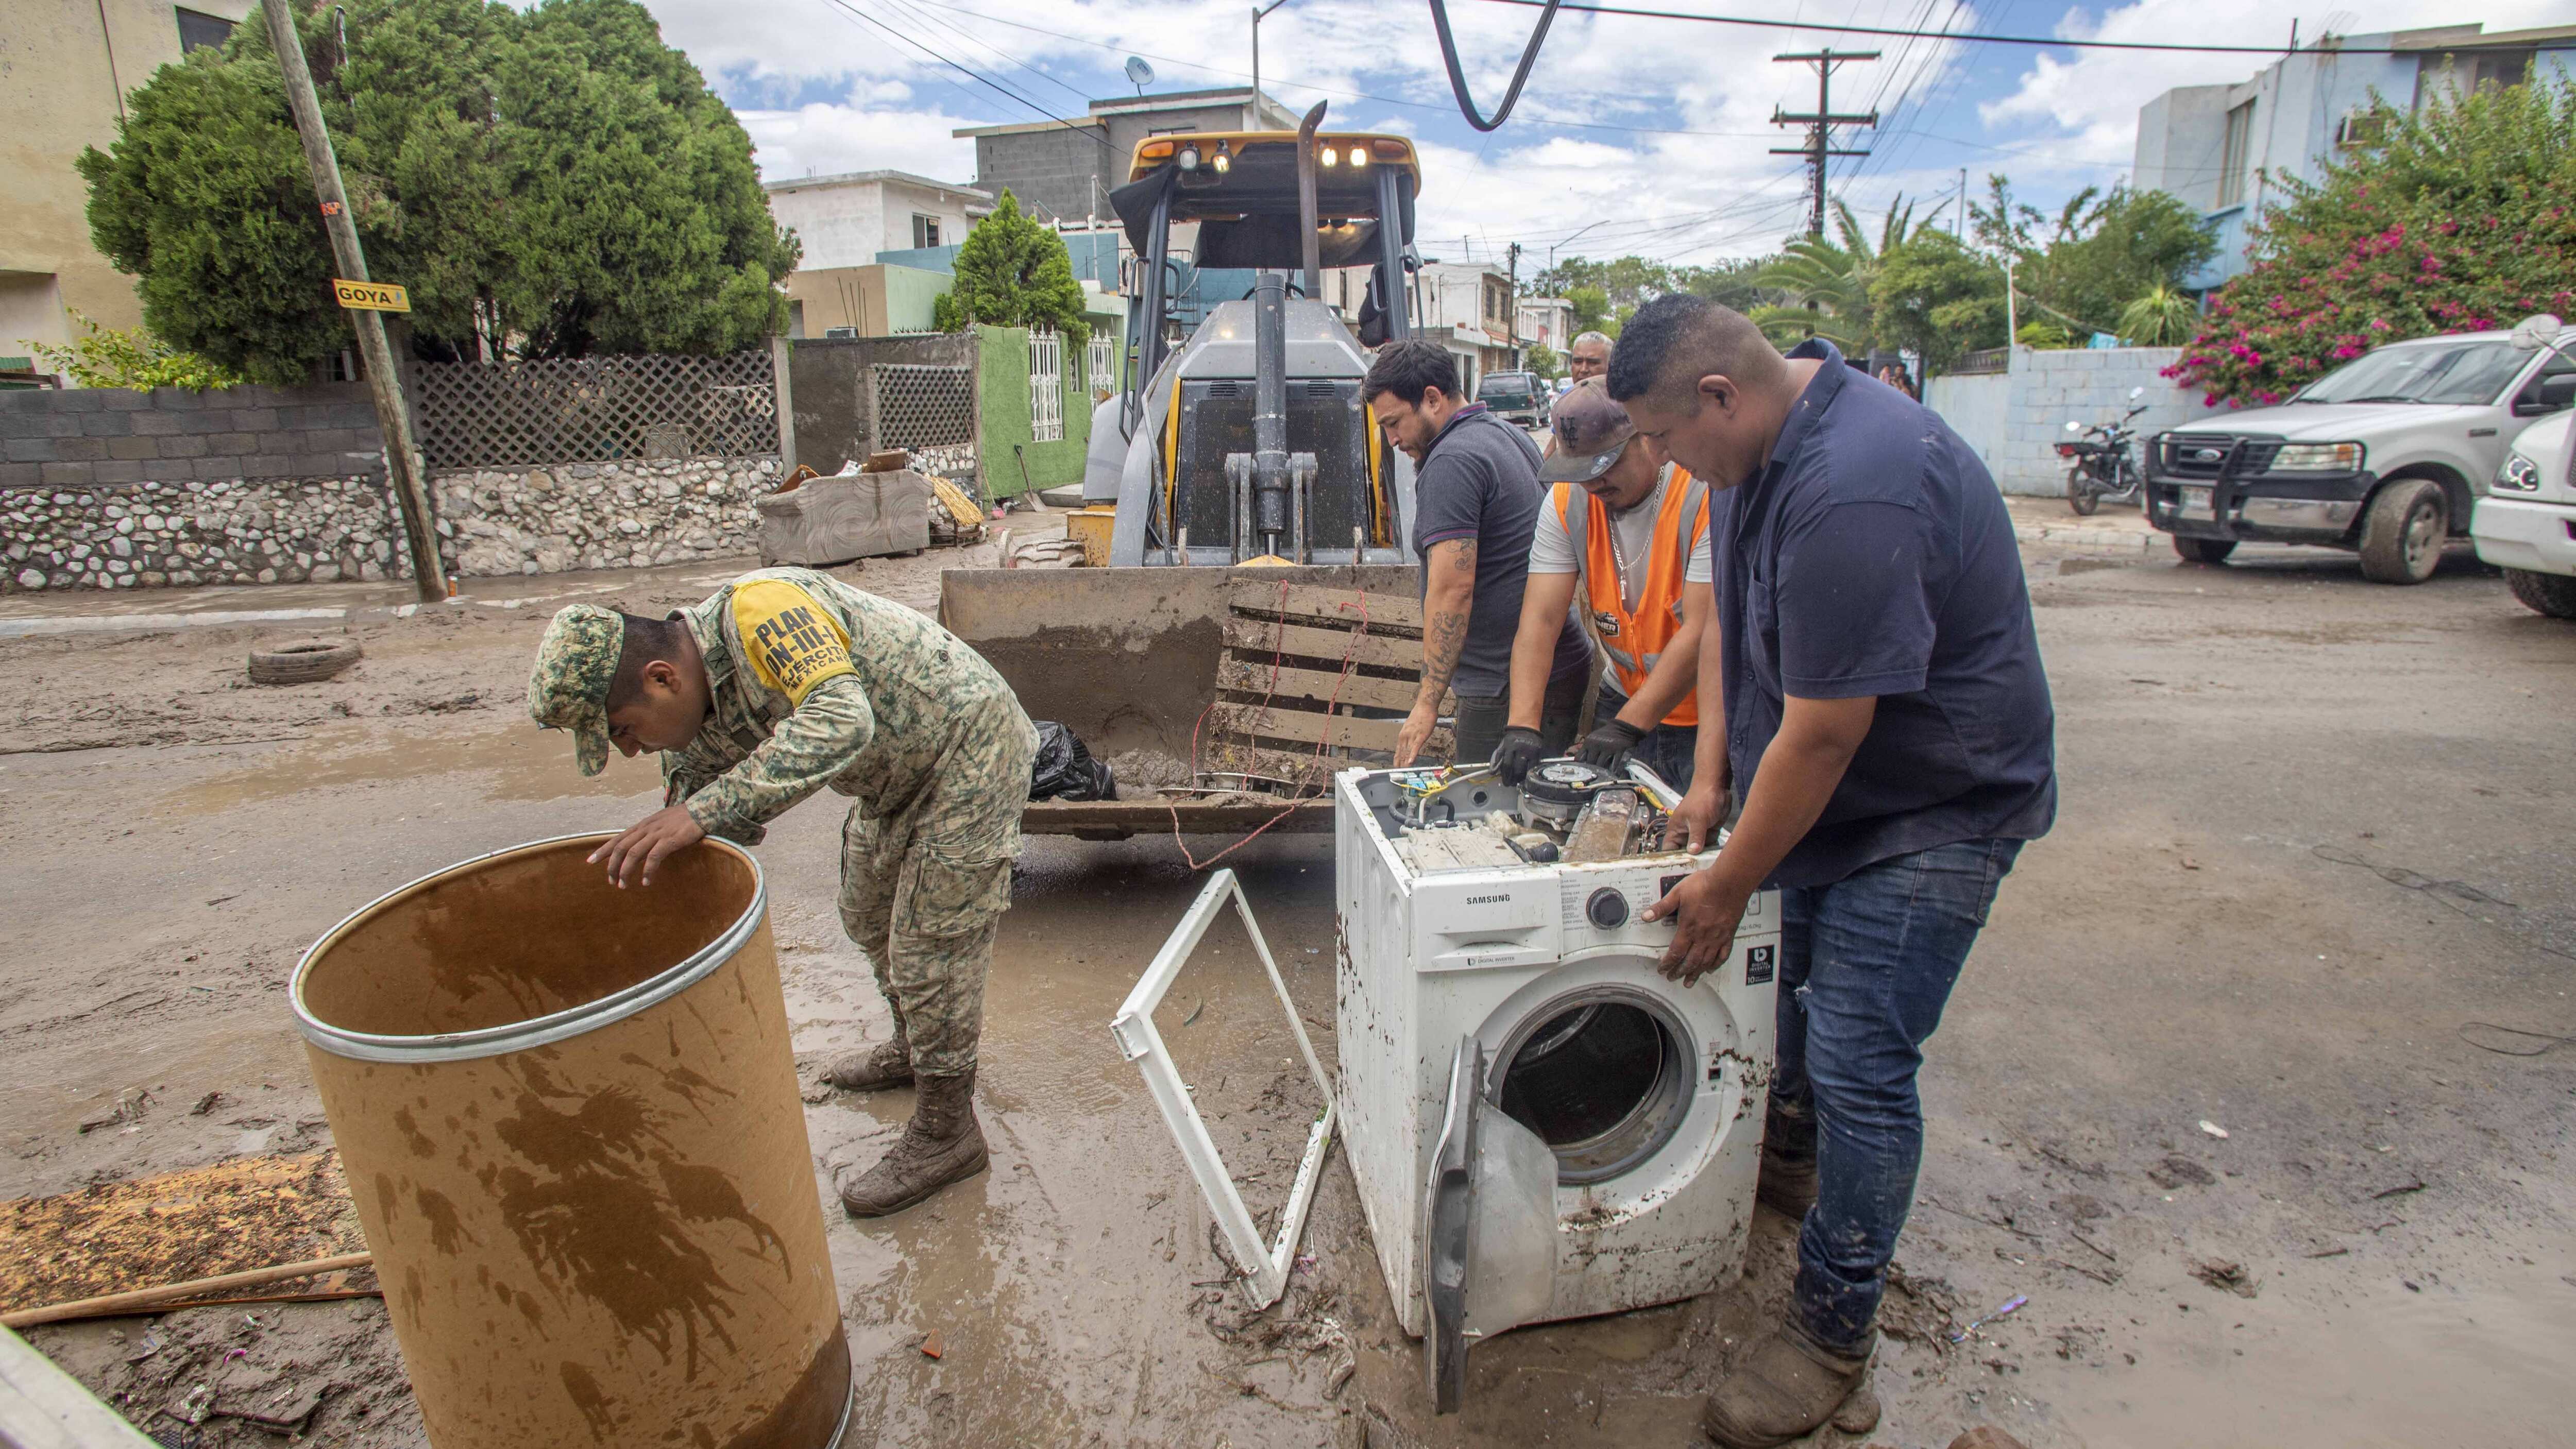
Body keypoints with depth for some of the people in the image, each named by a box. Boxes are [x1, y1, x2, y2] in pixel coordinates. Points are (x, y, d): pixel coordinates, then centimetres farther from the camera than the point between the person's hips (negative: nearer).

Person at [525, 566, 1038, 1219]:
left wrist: (706, 809, -50)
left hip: (968, 751, -10)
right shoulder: (697, 723, -3)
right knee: (869, 919, 23)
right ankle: (914, 1049, 47)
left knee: (931, 947, -4)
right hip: (894, 776, 10)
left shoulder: (761, 608, -32)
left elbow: (842, 720, -47)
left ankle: (946, 1132, 14)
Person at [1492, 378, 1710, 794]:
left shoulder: (1706, 496, -21)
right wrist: (1523, 725, -23)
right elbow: (1540, 619, -12)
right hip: (1623, 696, 4)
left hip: (1703, 714, -4)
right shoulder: (1567, 501, -5)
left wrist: (1627, 727, -27)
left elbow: (1702, 632, -24)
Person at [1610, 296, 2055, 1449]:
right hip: (1822, 788, 9)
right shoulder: (1759, 445, -2)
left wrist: (1727, 888, -18)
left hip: (1936, 806, -9)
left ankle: (1835, 1332, 14)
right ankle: (1789, 1158, 50)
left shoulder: (1853, 495, -34)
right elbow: (1729, 620, 8)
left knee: (1858, 1062, -5)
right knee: (1787, 976, 23)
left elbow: (1820, 739, -29)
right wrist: (1710, 780, 2)